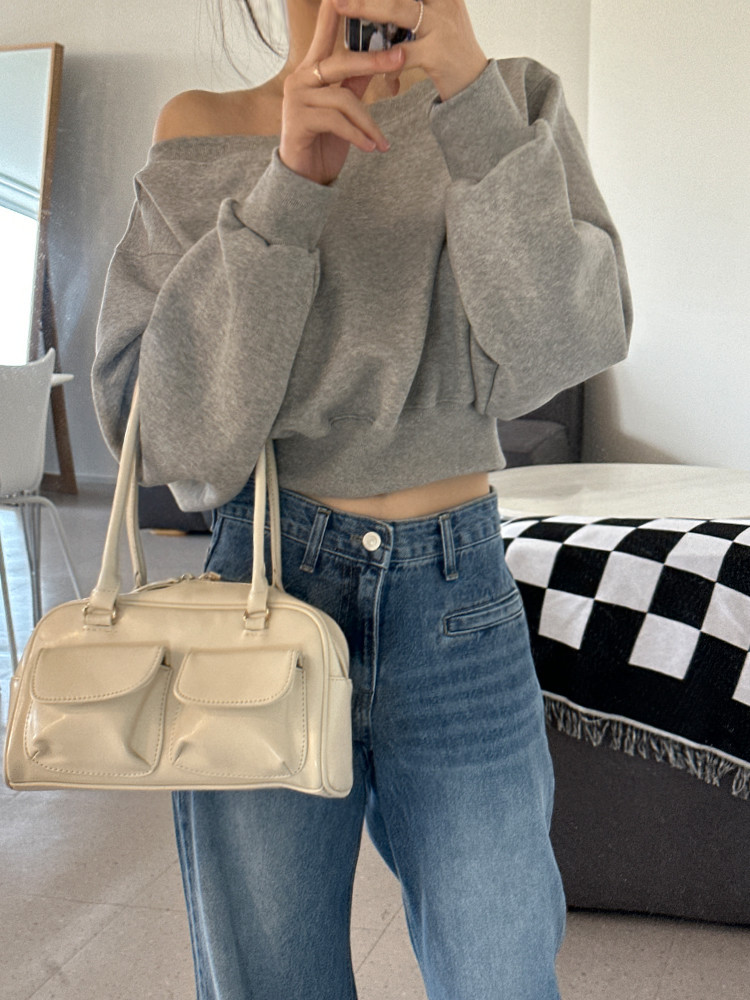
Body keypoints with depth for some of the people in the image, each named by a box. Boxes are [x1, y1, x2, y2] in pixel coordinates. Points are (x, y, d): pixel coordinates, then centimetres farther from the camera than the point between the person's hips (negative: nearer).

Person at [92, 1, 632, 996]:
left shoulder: (515, 99, 3)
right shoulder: (199, 139, 2)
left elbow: (571, 341, -12)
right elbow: (165, 426, -9)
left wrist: (473, 91, -22)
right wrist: (289, 182, -19)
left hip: (462, 601, 1)